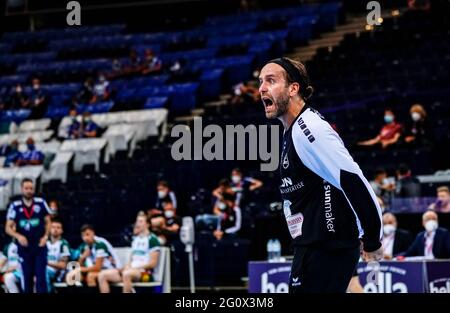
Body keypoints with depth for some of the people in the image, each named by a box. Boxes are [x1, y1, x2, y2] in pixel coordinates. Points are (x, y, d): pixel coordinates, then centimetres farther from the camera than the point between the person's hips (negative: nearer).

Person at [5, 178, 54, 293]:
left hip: (40, 246, -1)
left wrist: (45, 236, -6)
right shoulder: (15, 206, -2)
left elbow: (47, 222, 9)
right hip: (24, 248, 1)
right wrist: (18, 236, -19)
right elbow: (8, 228, -1)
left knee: (41, 276, -7)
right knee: (27, 278, 8)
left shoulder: (41, 203, -2)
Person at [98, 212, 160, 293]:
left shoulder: (152, 239, -3)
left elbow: (153, 263, -9)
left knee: (127, 274, -41)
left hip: (145, 272, -8)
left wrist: (136, 268, -14)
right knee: (103, 275, -8)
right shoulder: (135, 239, 21)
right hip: (131, 270, 8)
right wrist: (126, 267, 1)